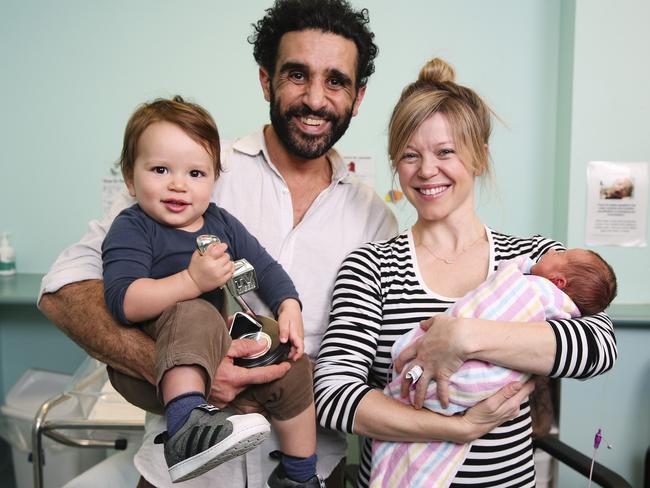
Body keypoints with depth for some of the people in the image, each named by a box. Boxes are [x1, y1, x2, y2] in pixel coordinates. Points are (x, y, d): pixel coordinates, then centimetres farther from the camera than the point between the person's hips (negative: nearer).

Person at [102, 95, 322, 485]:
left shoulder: (222, 223, 6)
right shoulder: (131, 229, -12)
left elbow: (265, 267, 10)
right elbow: (125, 303, -26)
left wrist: (289, 307, -9)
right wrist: (192, 280, -37)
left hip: (216, 355, 6)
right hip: (147, 366, -6)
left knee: (294, 366, 1)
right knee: (194, 313, -32)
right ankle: (186, 424, -43)